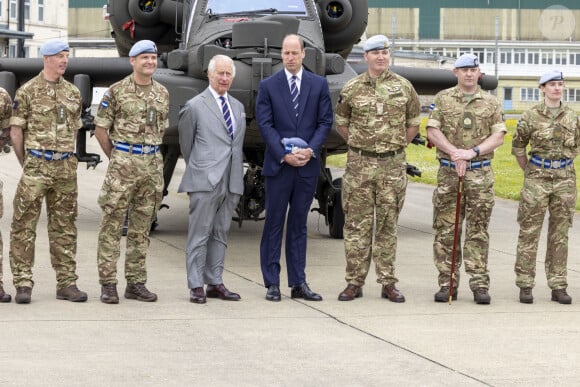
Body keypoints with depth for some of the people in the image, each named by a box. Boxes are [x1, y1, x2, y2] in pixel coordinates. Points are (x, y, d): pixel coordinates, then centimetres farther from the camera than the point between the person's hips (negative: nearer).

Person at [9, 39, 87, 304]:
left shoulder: (73, 93, 12)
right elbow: (16, 130, 0)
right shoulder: (28, 91, -3)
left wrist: (65, 157, 16)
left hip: (66, 168, 5)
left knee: (64, 227, 8)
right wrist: (27, 164, 3)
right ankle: (23, 284, -2)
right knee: (25, 226, -5)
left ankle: (67, 283, 13)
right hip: (36, 166, -5)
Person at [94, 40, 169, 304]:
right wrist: (115, 158, 6)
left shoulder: (162, 93, 11)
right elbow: (101, 129, 1)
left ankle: (136, 283, 13)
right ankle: (108, 284, -1)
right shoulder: (117, 91, -3)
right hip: (123, 165, -5)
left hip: (152, 164, 5)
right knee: (112, 225, -4)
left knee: (141, 228, 8)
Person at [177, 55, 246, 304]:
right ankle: (196, 286, -1)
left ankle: (215, 283, 14)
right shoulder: (195, 106, -1)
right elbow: (186, 143, 6)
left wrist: (238, 178, 15)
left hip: (231, 182, 5)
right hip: (205, 181, -5)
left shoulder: (238, 107, 16)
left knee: (220, 234, 9)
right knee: (199, 234, -4)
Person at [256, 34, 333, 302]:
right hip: (278, 165, -2)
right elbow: (265, 124, -3)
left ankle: (298, 284, 10)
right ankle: (272, 284, 4)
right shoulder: (268, 86, 2)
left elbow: (325, 121, 4)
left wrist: (310, 150, -11)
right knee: (274, 224, 1)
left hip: (308, 165, 2)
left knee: (299, 224, 7)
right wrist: (284, 155, -12)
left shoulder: (319, 85, 7)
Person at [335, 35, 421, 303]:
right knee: (357, 224, 1)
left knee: (387, 225, 5)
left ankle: (388, 283, 10)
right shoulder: (352, 89, 2)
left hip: (392, 165, 1)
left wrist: (398, 145, 8)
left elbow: (414, 123, 15)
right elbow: (341, 123, 14)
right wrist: (359, 144, 8)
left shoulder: (403, 87, 4)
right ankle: (354, 282, 6)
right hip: (359, 164, 0)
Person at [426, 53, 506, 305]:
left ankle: (480, 284, 1)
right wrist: (454, 152, -13)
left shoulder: (491, 103, 8)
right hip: (448, 173, 0)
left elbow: (498, 136, 1)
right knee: (446, 230, 1)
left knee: (478, 231, -1)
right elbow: (432, 131, -1)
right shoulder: (442, 99, 7)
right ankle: (447, 284, 6)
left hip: (480, 174, 0)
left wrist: (473, 152, -13)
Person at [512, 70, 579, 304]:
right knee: (529, 232, -2)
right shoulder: (531, 116, -3)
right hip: (537, 179, -3)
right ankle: (525, 286, 4)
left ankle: (558, 287, 11)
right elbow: (517, 146, 7)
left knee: (560, 234, 6)